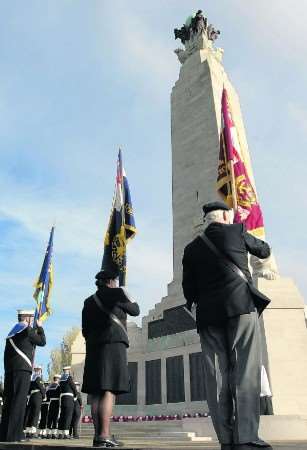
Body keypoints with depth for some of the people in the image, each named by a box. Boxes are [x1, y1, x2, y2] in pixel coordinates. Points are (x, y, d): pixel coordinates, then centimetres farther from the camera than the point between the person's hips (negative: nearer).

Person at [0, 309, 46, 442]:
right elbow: (42, 342, 3)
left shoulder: (12, 331, 17)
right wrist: (40, 327, 13)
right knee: (19, 400, -7)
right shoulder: (27, 330, -5)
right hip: (22, 368, -8)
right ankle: (14, 434, -9)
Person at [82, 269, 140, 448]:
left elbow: (85, 330, 17)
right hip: (113, 344, -6)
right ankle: (105, 434, -17)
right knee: (109, 391, -11)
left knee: (97, 392, 3)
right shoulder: (117, 293, 2)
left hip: (93, 347, 6)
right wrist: (131, 299, 31)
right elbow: (135, 311, 13)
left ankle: (98, 435, 2)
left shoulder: (89, 301, 18)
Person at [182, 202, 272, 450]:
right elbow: (264, 250, 25)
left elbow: (188, 289, 11)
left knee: (217, 375, 2)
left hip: (208, 315, 3)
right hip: (241, 305, -3)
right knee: (245, 370, -5)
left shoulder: (192, 248, 14)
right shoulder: (236, 231, 9)